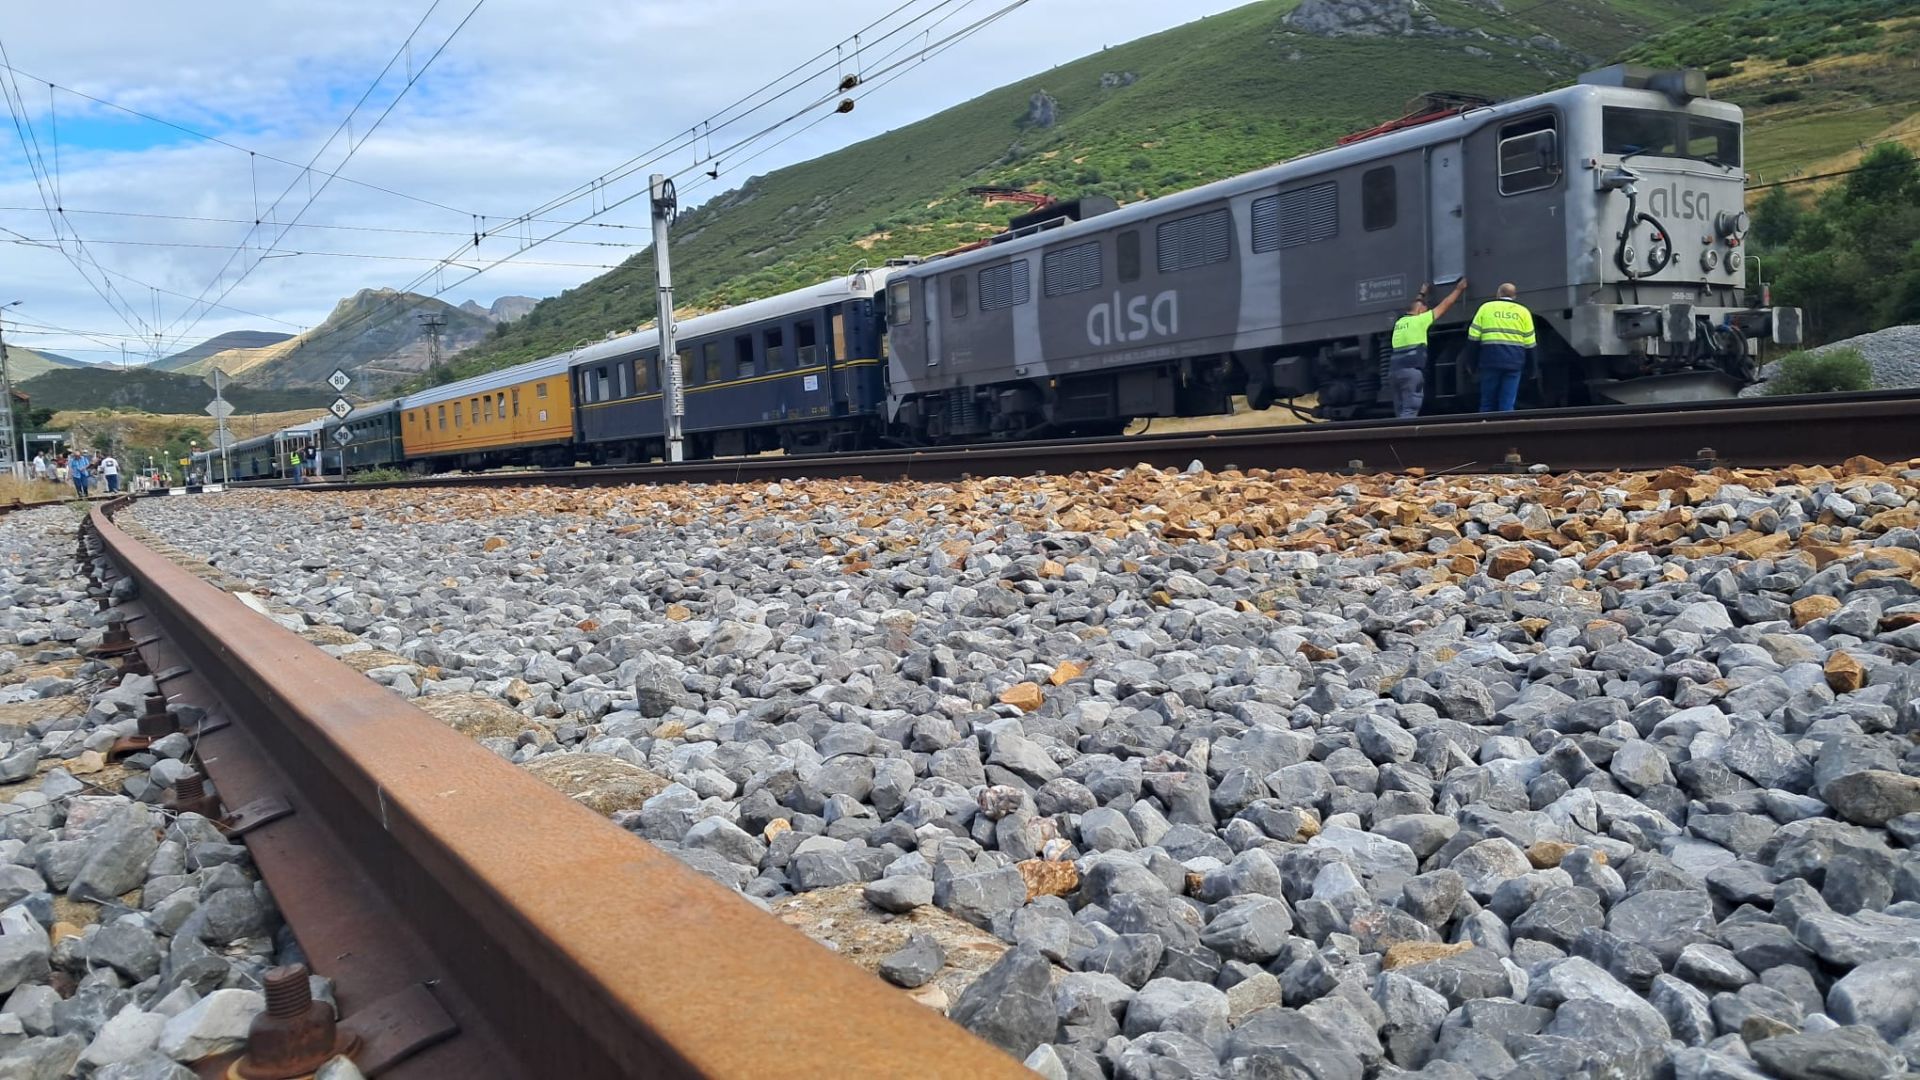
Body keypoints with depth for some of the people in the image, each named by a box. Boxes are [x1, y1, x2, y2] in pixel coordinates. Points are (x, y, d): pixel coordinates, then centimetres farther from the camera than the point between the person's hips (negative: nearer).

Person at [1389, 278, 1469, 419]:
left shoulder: (1399, 323, 19)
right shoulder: (1419, 320, 2)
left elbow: (1414, 307, 43)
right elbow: (1444, 306, 12)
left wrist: (1422, 294, 57)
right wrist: (1459, 289, 25)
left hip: (1394, 371, 7)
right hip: (1411, 371, -7)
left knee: (1401, 414, 6)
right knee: (1409, 412, -13)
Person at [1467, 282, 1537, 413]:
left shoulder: (1486, 307, 7)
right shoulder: (1523, 312, 9)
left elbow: (1473, 336, 0)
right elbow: (1529, 343, 4)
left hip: (1491, 359, 0)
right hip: (1514, 361, 1)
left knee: (1488, 402, 7)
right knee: (1507, 403, 1)